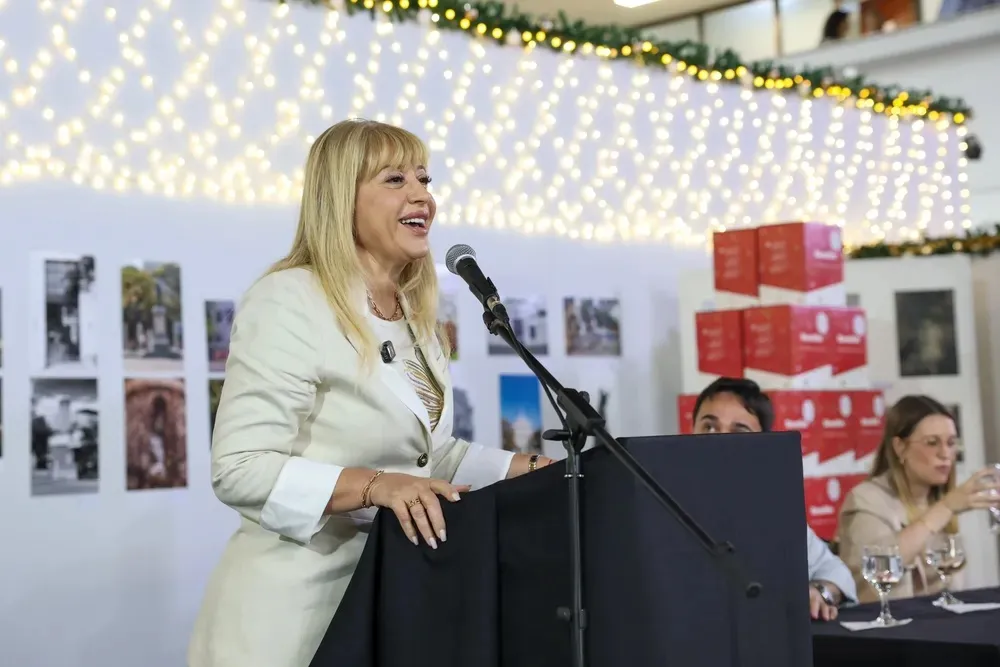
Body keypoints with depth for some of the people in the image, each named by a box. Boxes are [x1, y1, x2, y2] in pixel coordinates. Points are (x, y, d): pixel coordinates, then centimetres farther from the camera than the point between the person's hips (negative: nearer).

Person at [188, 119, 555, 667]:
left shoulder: (416, 318, 11)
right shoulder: (289, 302, -15)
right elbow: (240, 468, -21)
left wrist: (534, 470, 6)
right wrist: (374, 485, -31)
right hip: (295, 603, -8)